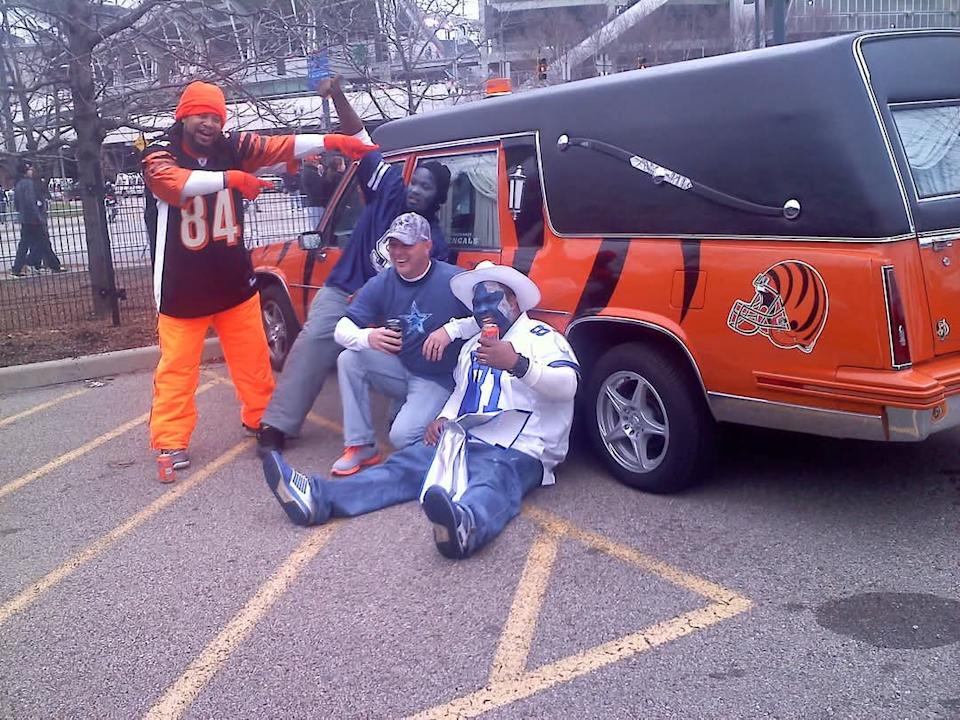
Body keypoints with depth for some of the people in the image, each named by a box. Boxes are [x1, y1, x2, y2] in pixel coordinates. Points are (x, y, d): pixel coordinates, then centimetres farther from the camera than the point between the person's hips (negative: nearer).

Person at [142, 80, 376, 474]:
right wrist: (230, 178, -43)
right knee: (177, 367, 0)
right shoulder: (160, 155, -9)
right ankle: (170, 441, 11)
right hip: (182, 287, -4)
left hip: (234, 280, 4)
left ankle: (262, 419, 30)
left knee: (253, 357, 12)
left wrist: (331, 140, -19)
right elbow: (174, 183, -31)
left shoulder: (232, 149, 3)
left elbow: (281, 146, -8)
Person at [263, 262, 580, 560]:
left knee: (491, 482, -40)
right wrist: (444, 418, 16)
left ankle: (464, 525, -74)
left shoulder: (542, 337, 2)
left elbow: (567, 385, -16)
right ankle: (318, 498, -34)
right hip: (463, 441, 7)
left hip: (518, 451, -7)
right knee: (403, 466, -15)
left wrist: (517, 364, -31)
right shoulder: (473, 346, 28)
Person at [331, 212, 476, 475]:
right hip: (399, 370, 5)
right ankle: (360, 446, -10)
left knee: (402, 436, -27)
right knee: (349, 359, -20)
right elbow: (342, 330, -11)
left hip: (438, 380, -5)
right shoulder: (379, 285, -6)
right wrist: (368, 337, -35)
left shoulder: (454, 281, -17)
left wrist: (451, 329, -32)